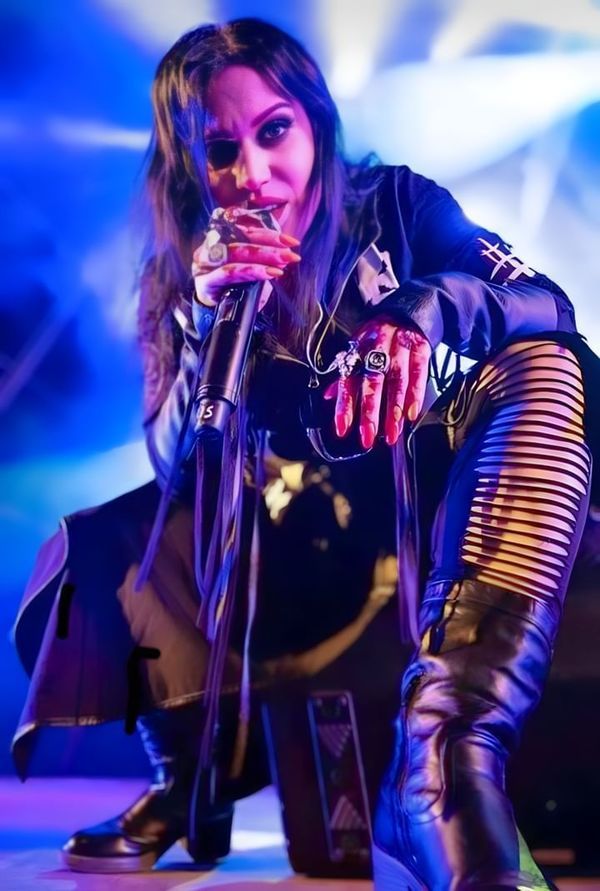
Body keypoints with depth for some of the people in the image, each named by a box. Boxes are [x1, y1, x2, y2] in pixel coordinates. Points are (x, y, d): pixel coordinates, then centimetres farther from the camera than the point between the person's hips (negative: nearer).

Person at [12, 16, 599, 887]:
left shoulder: (394, 203, -2)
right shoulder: (190, 272, -1)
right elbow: (177, 467, -9)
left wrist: (429, 308, -35)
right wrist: (213, 321, -26)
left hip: (430, 508, -1)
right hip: (302, 544, 2)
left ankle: (446, 745, -47)